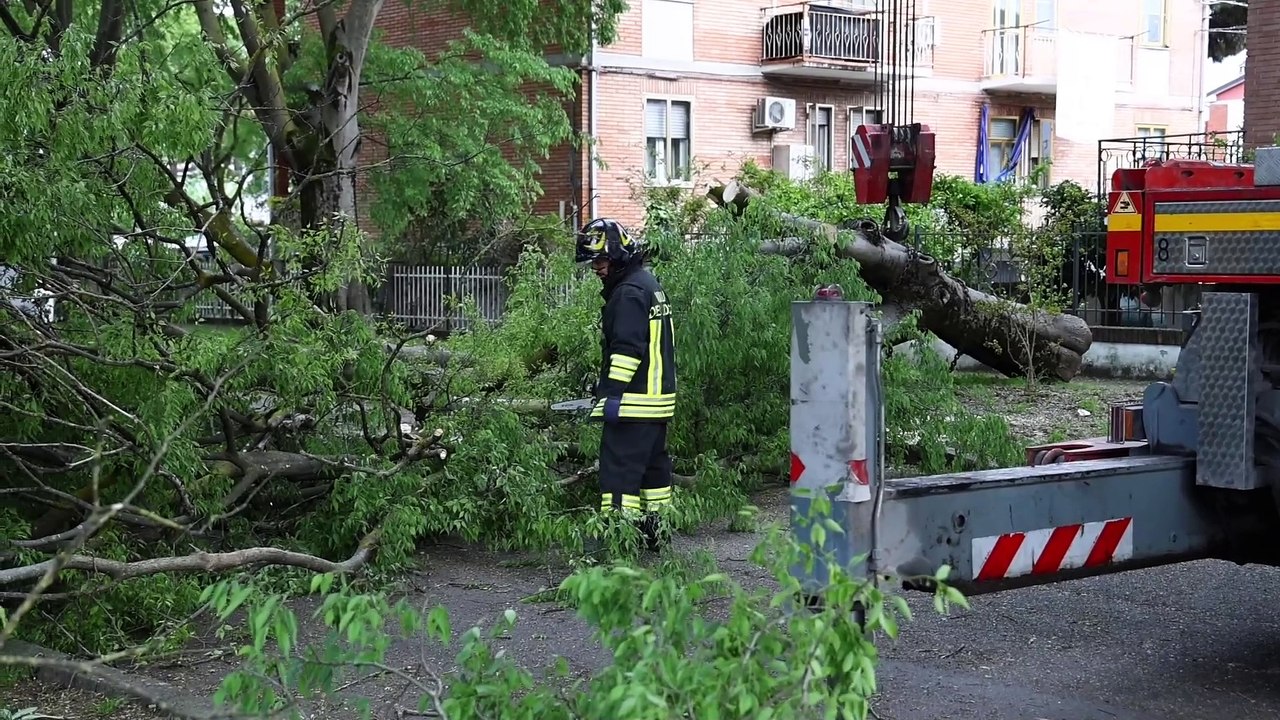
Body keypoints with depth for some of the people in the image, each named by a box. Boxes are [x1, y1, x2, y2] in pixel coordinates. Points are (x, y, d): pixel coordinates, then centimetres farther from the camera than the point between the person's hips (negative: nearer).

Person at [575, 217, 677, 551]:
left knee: (619, 467, -11)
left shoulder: (629, 292, -15)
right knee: (653, 462, 17)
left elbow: (627, 348, -22)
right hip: (658, 397, 11)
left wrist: (611, 393, -23)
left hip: (634, 401, -11)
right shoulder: (649, 284, 18)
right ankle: (655, 531, 25)